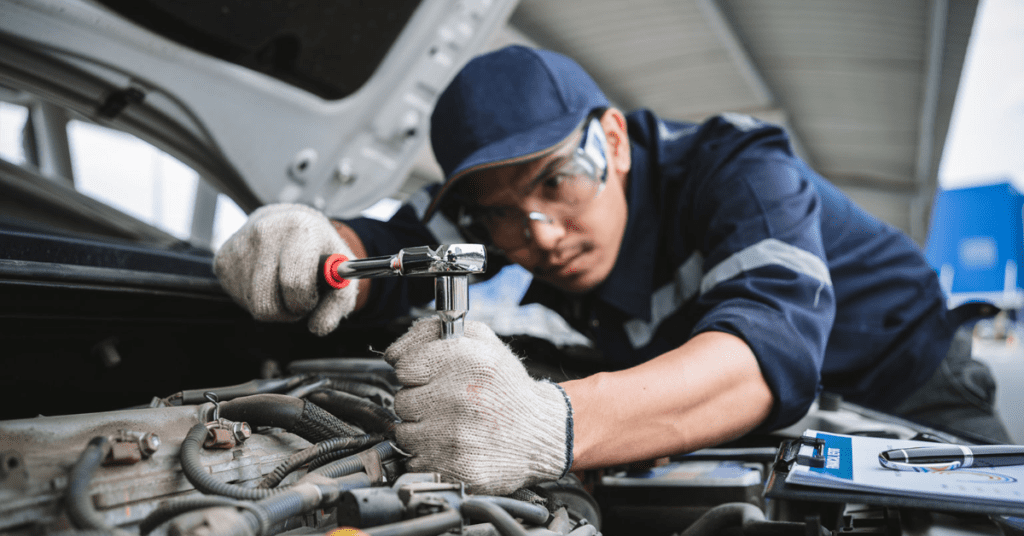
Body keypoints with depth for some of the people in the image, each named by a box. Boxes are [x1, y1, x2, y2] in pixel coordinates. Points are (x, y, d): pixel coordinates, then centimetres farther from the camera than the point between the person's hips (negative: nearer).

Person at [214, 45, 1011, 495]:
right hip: (758, 425, 4)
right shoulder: (514, 189, -11)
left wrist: (552, 428, -61)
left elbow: (771, 346, -44)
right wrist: (317, 251, -39)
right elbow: (391, 247, -13)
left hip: (904, 399, -3)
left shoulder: (738, 170, -28)